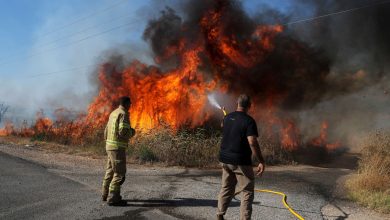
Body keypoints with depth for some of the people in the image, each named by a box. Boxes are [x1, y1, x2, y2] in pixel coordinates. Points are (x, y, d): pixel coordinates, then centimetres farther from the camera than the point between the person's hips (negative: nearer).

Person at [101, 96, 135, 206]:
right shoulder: (123, 114, -14)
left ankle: (106, 194, 29)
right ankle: (113, 198, -4)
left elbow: (107, 131, 20)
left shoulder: (113, 113, 15)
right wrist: (132, 132, -4)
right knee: (119, 173, -5)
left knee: (110, 171, 19)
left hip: (110, 146, 10)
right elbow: (123, 132, -24)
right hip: (118, 147, -10)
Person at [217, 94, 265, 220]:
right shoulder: (249, 121, -14)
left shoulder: (227, 118, 6)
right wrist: (261, 161, -17)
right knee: (247, 191, 4)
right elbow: (252, 142, -23)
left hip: (225, 159, 7)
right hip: (241, 161, -7)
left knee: (226, 188, 18)